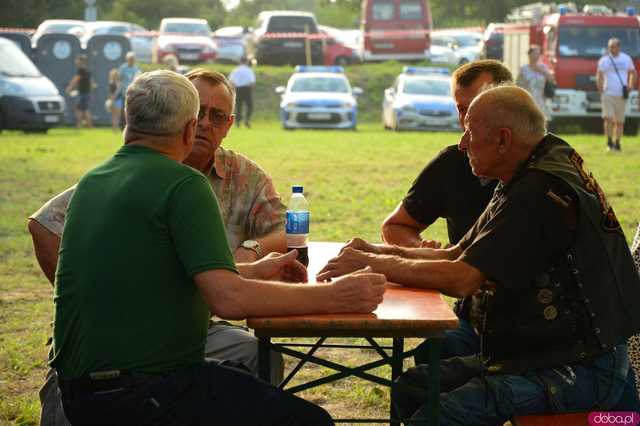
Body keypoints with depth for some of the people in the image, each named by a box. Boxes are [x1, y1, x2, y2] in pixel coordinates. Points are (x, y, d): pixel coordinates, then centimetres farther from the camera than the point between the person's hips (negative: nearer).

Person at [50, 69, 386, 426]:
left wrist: (254, 272, 28)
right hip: (145, 395, -9)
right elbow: (227, 299, -24)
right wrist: (333, 298, -15)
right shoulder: (184, 184, -14)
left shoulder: (91, 182, 11)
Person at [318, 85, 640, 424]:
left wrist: (374, 264, -12)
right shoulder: (522, 183, 13)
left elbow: (462, 279, -23)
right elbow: (458, 255, 17)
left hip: (579, 369, -10)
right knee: (409, 388, 8)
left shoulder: (543, 193, -21)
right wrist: (381, 253, 5)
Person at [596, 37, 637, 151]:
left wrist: (630, 86, 7)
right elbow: (598, 76, 5)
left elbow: (633, 73, 19)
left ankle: (617, 143, 15)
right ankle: (609, 142, -3)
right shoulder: (604, 60, 3)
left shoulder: (626, 59, 9)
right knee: (608, 118, -12)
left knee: (620, 121, 4)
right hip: (608, 94, -2)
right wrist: (601, 91, -4)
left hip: (621, 95, 2)